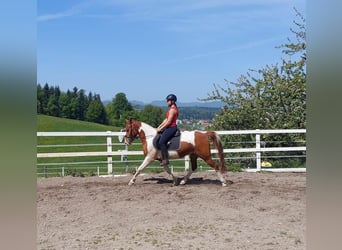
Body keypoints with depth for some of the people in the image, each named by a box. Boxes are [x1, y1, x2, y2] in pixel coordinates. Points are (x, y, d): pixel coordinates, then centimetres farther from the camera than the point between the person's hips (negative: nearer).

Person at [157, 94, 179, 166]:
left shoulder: (172, 109, -16)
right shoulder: (171, 109, 17)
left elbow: (169, 122, -19)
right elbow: (166, 119, 18)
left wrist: (161, 128, -13)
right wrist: (159, 127, 13)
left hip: (172, 128, -11)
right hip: (169, 127, 11)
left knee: (161, 142, -20)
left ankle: (165, 160, -18)